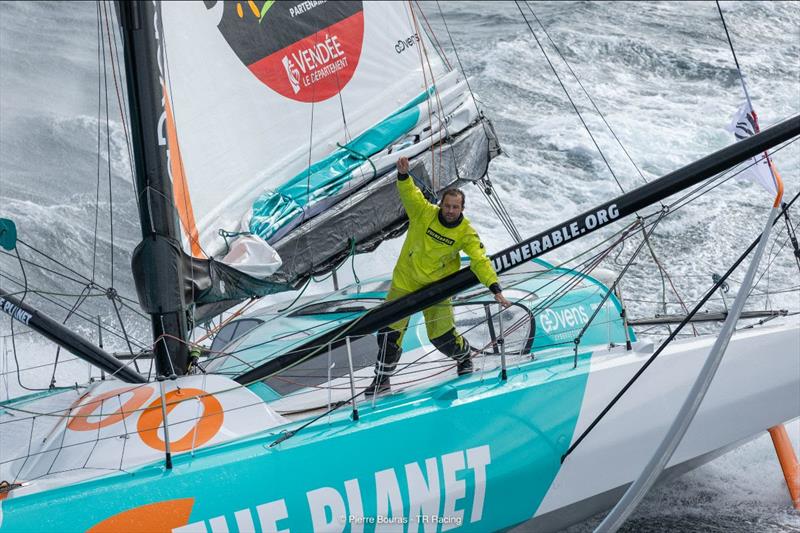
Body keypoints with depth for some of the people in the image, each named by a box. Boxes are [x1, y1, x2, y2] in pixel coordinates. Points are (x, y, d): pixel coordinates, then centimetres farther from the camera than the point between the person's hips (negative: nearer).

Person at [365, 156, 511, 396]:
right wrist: (403, 175, -47)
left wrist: (495, 288, -31)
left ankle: (465, 357, 36)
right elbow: (410, 194, -26)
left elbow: (480, 261, -20)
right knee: (389, 331, -1)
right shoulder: (424, 213, -14)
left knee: (442, 336, 2)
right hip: (405, 281, 1)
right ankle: (382, 377, 15)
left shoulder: (466, 233, -14)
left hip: (436, 288, 0)